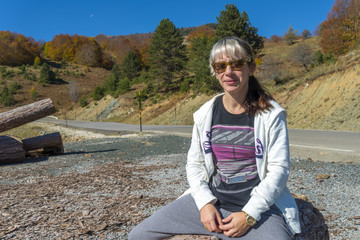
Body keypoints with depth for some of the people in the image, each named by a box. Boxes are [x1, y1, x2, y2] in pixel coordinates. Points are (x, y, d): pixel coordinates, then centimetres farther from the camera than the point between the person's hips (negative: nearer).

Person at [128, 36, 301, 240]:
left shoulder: (271, 115, -5)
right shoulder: (205, 115, 2)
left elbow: (279, 169, -7)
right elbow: (194, 163, 6)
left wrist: (249, 215, -13)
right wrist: (205, 203, -8)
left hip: (258, 206, -2)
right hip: (210, 199, 3)